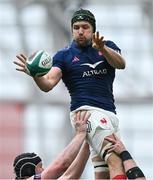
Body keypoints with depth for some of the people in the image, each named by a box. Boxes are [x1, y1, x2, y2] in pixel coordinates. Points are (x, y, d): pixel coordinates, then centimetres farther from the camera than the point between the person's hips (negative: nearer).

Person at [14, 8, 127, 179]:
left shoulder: (108, 46, 12)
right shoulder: (64, 55, 6)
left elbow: (121, 64, -9)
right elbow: (48, 84, -7)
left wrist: (103, 48, -29)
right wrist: (35, 74, -30)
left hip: (110, 114, 4)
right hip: (87, 111, -4)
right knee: (115, 159, -23)